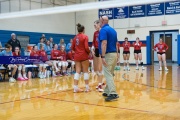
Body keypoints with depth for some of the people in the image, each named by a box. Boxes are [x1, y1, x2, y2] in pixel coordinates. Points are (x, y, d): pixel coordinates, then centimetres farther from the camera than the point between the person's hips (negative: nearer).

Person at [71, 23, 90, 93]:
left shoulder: (75, 37, 7)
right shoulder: (85, 37, -10)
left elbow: (72, 48, 9)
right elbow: (86, 47, -16)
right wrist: (89, 52, 2)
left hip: (77, 56, 5)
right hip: (84, 56, -5)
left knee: (77, 71, 7)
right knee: (85, 71, 5)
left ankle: (75, 87, 4)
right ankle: (87, 87, 11)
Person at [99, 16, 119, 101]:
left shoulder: (103, 30, -10)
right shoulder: (113, 30, 16)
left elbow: (104, 43, -21)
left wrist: (103, 56, -24)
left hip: (108, 54, -9)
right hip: (114, 54, 9)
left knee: (108, 74, -8)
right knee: (110, 74, 16)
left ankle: (113, 94, -14)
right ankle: (107, 92, 24)